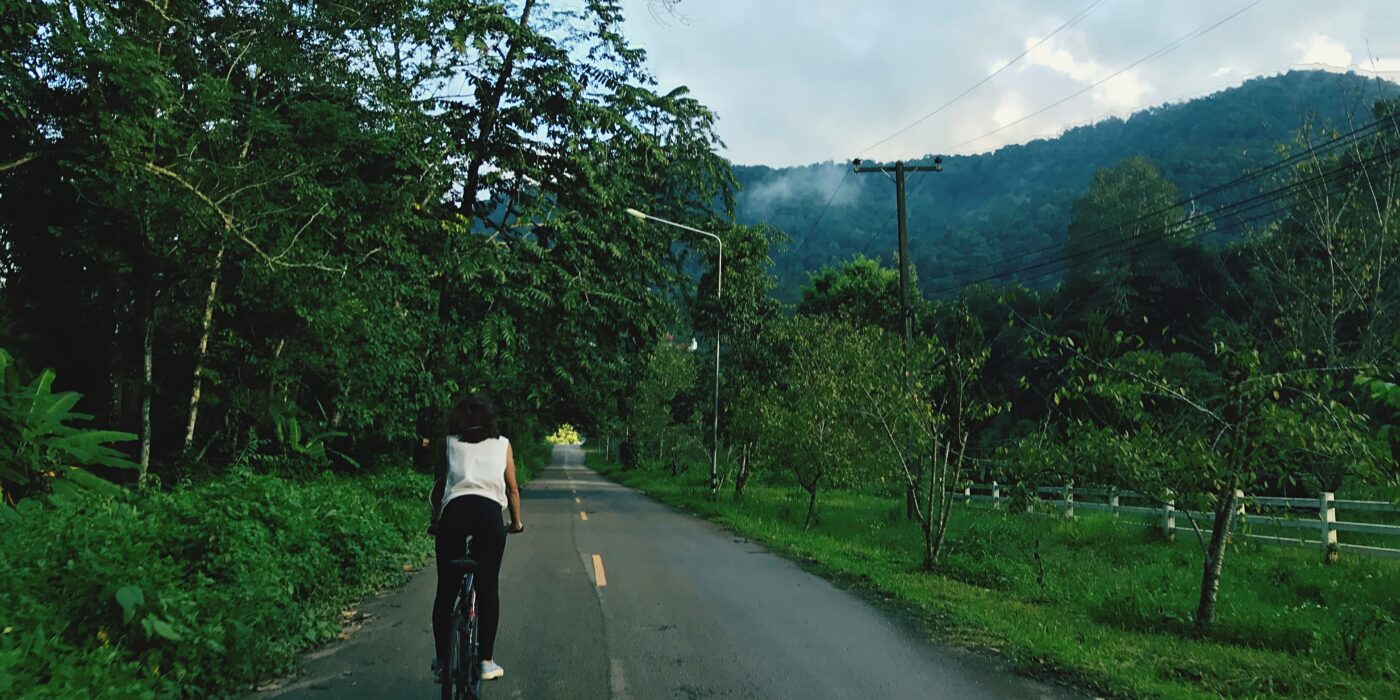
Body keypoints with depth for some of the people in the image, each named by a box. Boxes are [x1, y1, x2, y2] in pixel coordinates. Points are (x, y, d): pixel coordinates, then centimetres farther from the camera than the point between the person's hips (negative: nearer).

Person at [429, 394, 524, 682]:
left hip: (454, 509, 1)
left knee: (446, 588, 8)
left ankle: (442, 659, 12)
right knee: (488, 587, 3)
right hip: (489, 511, -1)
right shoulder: (502, 444, 20)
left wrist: (435, 520, 33)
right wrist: (516, 522, 34)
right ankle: (486, 660, 2)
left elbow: (439, 485, 20)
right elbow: (512, 488, 20)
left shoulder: (449, 442, 21)